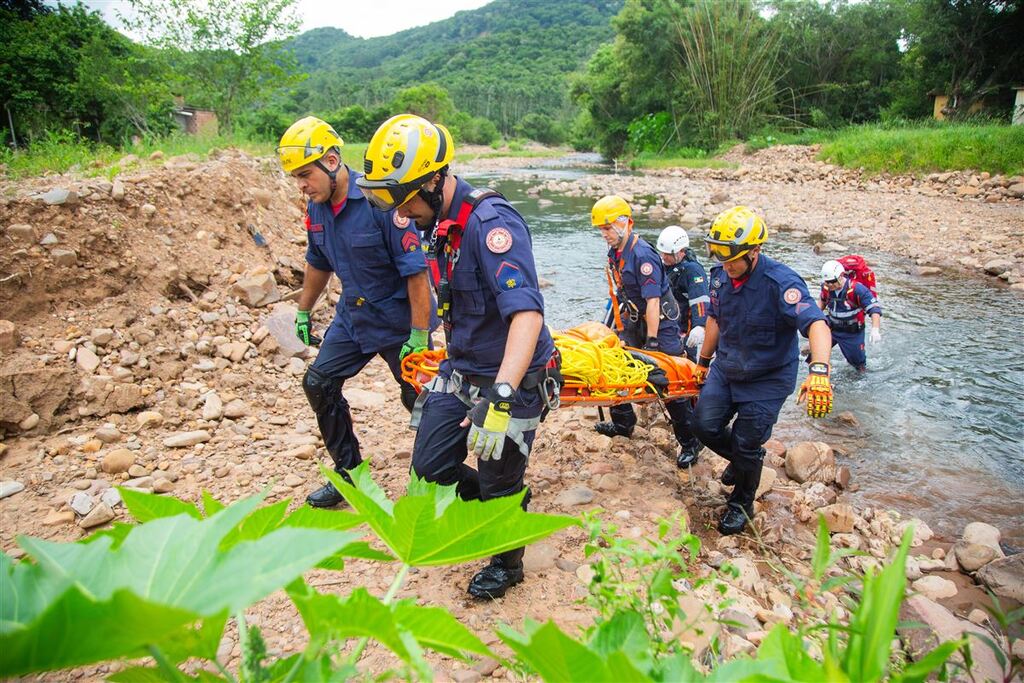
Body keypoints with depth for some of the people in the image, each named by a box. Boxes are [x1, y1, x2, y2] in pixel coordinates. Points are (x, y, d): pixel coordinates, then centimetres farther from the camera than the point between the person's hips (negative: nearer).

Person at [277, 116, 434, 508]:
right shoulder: (316, 208, -1)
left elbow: (416, 270, -24)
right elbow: (318, 264, 16)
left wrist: (419, 336, -23)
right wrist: (303, 312, 23)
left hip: (397, 319, -7)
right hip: (353, 315, 7)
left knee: (420, 399, 3)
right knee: (319, 383, 5)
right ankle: (349, 473, 21)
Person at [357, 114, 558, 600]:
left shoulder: (492, 222, -26)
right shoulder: (440, 223, 3)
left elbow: (527, 312, -39)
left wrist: (500, 398, -46)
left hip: (511, 381, -8)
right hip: (460, 372, 8)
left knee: (500, 484, 8)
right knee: (431, 469, 9)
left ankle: (507, 564, 37)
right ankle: (493, 500, 38)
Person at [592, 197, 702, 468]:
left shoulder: (643, 255, -23)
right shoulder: (614, 252, 4)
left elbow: (653, 301, -25)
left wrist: (652, 340, -25)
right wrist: (615, 319, 19)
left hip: (660, 321, -9)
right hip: (634, 320, 9)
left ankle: (690, 441, 4)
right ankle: (623, 422, 29)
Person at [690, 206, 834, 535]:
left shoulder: (781, 282, -28)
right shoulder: (720, 275, -7)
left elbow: (816, 324, -41)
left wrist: (819, 371, -58)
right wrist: (703, 361, 18)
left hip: (768, 379, -5)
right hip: (725, 369, 6)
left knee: (746, 446, 2)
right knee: (705, 425, 0)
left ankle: (741, 505, 30)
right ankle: (740, 459, 33)